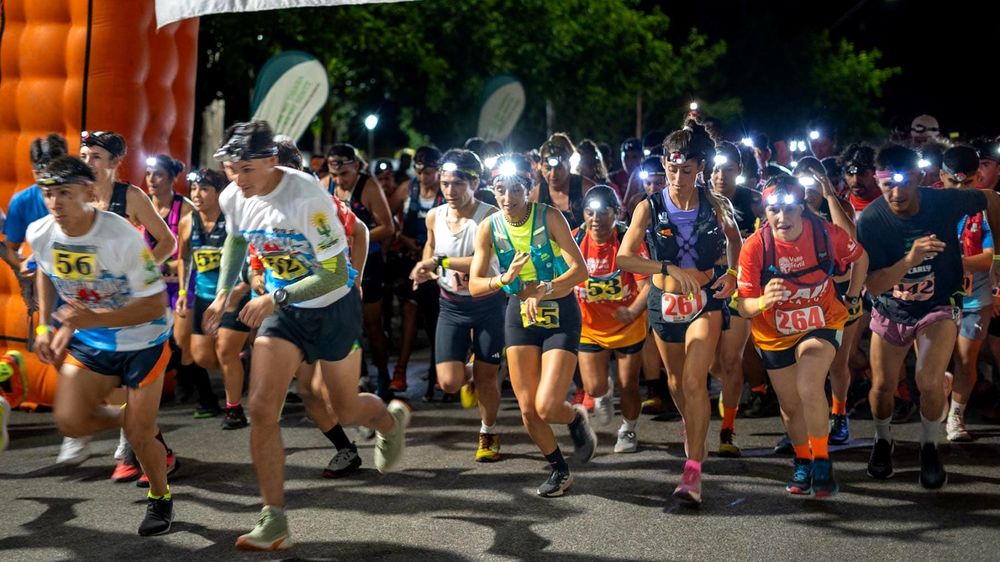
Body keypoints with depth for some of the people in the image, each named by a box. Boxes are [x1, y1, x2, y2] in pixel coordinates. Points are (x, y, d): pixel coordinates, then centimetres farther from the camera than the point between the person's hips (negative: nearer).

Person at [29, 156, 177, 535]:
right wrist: (45, 326, 6)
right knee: (70, 421, -10)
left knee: (139, 435, -4)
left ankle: (160, 498, 26)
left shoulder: (122, 236, -29)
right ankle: (138, 423, 22)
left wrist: (94, 319, -36)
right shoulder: (40, 234, -12)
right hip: (89, 342, 5)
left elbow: (155, 305, -25)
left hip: (142, 340, -5)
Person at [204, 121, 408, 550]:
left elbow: (335, 275, -28)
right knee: (261, 409, -10)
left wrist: (275, 298, -33)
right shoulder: (232, 199, -11)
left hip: (333, 308, -4)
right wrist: (222, 293, 6)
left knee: (345, 409, 11)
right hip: (282, 310, 5)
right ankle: (274, 522, -2)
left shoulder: (308, 198, -30)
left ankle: (391, 420, 50)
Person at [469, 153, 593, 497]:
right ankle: (559, 470, 27)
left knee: (547, 407, -15)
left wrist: (543, 291, -32)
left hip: (560, 313, -3)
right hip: (519, 314, 4)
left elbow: (579, 269, -18)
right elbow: (474, 286, -6)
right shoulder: (489, 229, -5)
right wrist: (504, 279, -25)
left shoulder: (549, 217, -14)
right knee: (528, 408, 3)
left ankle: (577, 419, 22)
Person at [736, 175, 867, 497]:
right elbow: (743, 306, -26)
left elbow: (860, 258, 3)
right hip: (775, 334, 1)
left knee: (809, 388, -26)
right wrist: (763, 301, -46)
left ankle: (821, 462, -7)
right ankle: (802, 461, 41)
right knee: (790, 404, 14)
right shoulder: (754, 247, -24)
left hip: (821, 324, -1)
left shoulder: (826, 233, -20)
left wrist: (854, 297, 3)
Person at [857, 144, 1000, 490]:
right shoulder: (870, 221, -24)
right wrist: (910, 259, -43)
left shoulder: (945, 202, -23)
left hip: (939, 306, -1)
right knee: (882, 385, 8)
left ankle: (930, 449, 7)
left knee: (929, 381, -20)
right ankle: (883, 441, 39)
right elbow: (873, 285, -26)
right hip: (890, 311, 1)